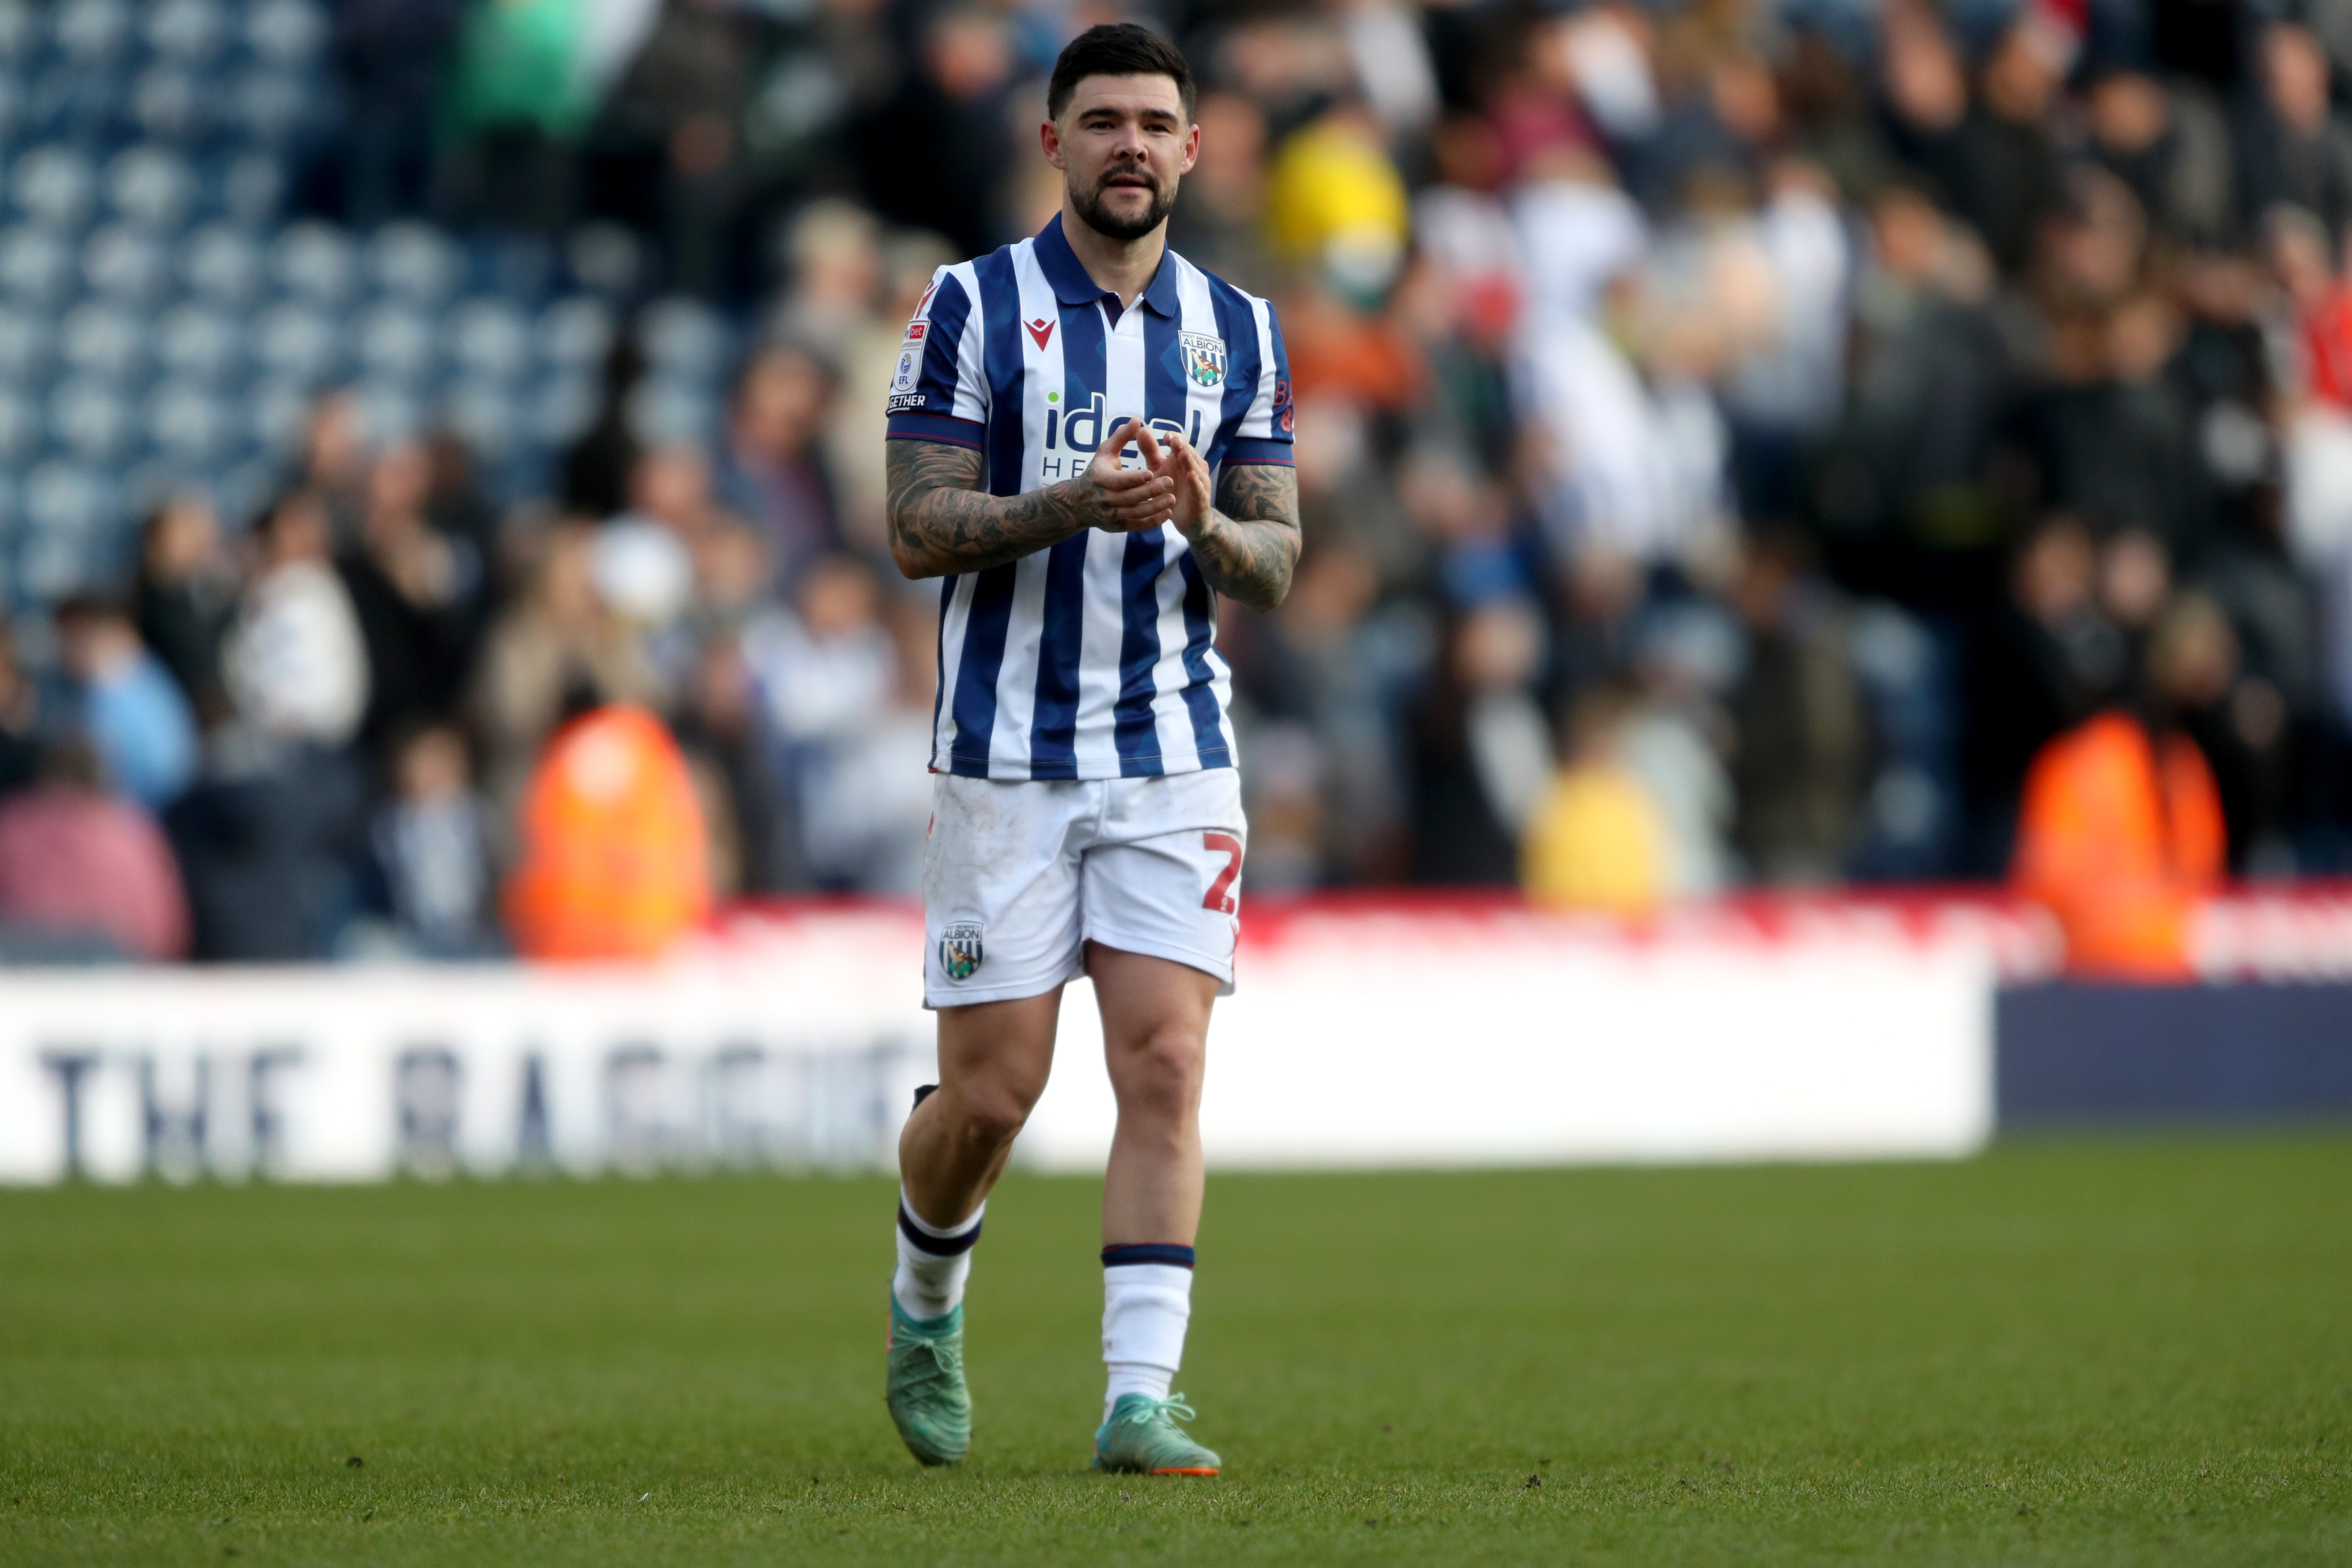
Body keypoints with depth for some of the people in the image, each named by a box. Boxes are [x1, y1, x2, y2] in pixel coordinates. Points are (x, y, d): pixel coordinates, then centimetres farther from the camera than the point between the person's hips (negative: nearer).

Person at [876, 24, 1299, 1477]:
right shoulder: (972, 306, -1)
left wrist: (1205, 522, -14)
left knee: (1165, 1070, -10)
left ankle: (1139, 1398, -10)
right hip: (1008, 748, -2)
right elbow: (918, 530, -5)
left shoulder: (1241, 330, 8)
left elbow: (1275, 566, 8)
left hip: (1176, 756, 2)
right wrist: (1067, 505, -22)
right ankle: (928, 1301, 29)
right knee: (991, 1093, -1)